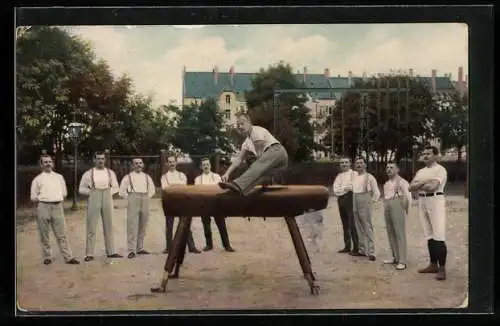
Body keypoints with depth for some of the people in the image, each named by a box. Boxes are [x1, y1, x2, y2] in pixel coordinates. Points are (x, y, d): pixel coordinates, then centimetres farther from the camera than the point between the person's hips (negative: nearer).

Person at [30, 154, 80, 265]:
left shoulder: (59, 177, 15)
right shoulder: (37, 179, 6)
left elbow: (64, 193, 16)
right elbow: (33, 197, 4)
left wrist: (58, 200, 5)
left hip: (58, 206, 1)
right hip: (43, 207, -1)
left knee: (62, 234, -1)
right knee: (44, 235, 5)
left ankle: (68, 257, -1)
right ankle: (47, 257, 17)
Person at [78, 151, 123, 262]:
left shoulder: (110, 173, 8)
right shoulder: (88, 173, 1)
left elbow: (116, 187, 14)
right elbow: (81, 188, 5)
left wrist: (109, 192, -3)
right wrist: (91, 191, -8)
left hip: (107, 199, 3)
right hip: (93, 199, -3)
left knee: (108, 227, 8)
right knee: (91, 228, -2)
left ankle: (110, 252, 16)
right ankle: (89, 254, 2)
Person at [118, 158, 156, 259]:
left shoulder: (147, 177, 14)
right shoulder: (128, 177, 4)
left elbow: (152, 190, 25)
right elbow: (122, 191, 6)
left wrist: (146, 198, 13)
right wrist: (129, 198, 0)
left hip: (145, 203, 4)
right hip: (133, 203, -4)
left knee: (142, 227, 6)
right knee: (132, 227, -10)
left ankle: (140, 248, 15)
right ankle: (132, 250, -12)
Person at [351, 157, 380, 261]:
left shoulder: (369, 177, -3)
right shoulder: (354, 177, 12)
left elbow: (376, 193, 0)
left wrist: (371, 202, -6)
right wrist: (354, 203, 12)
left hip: (365, 202, -6)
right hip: (355, 203, 6)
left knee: (367, 228, -7)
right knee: (359, 228, 11)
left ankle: (371, 252, -6)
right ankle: (362, 250, 19)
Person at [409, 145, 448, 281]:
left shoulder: (440, 169, -5)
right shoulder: (420, 172, 18)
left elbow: (432, 187, -18)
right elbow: (411, 187, 8)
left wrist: (418, 185, -1)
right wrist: (424, 182, -8)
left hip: (436, 201, -7)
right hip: (422, 201, 7)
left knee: (439, 236, -11)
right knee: (429, 235, 10)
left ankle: (442, 268, -11)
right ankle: (433, 265, 16)